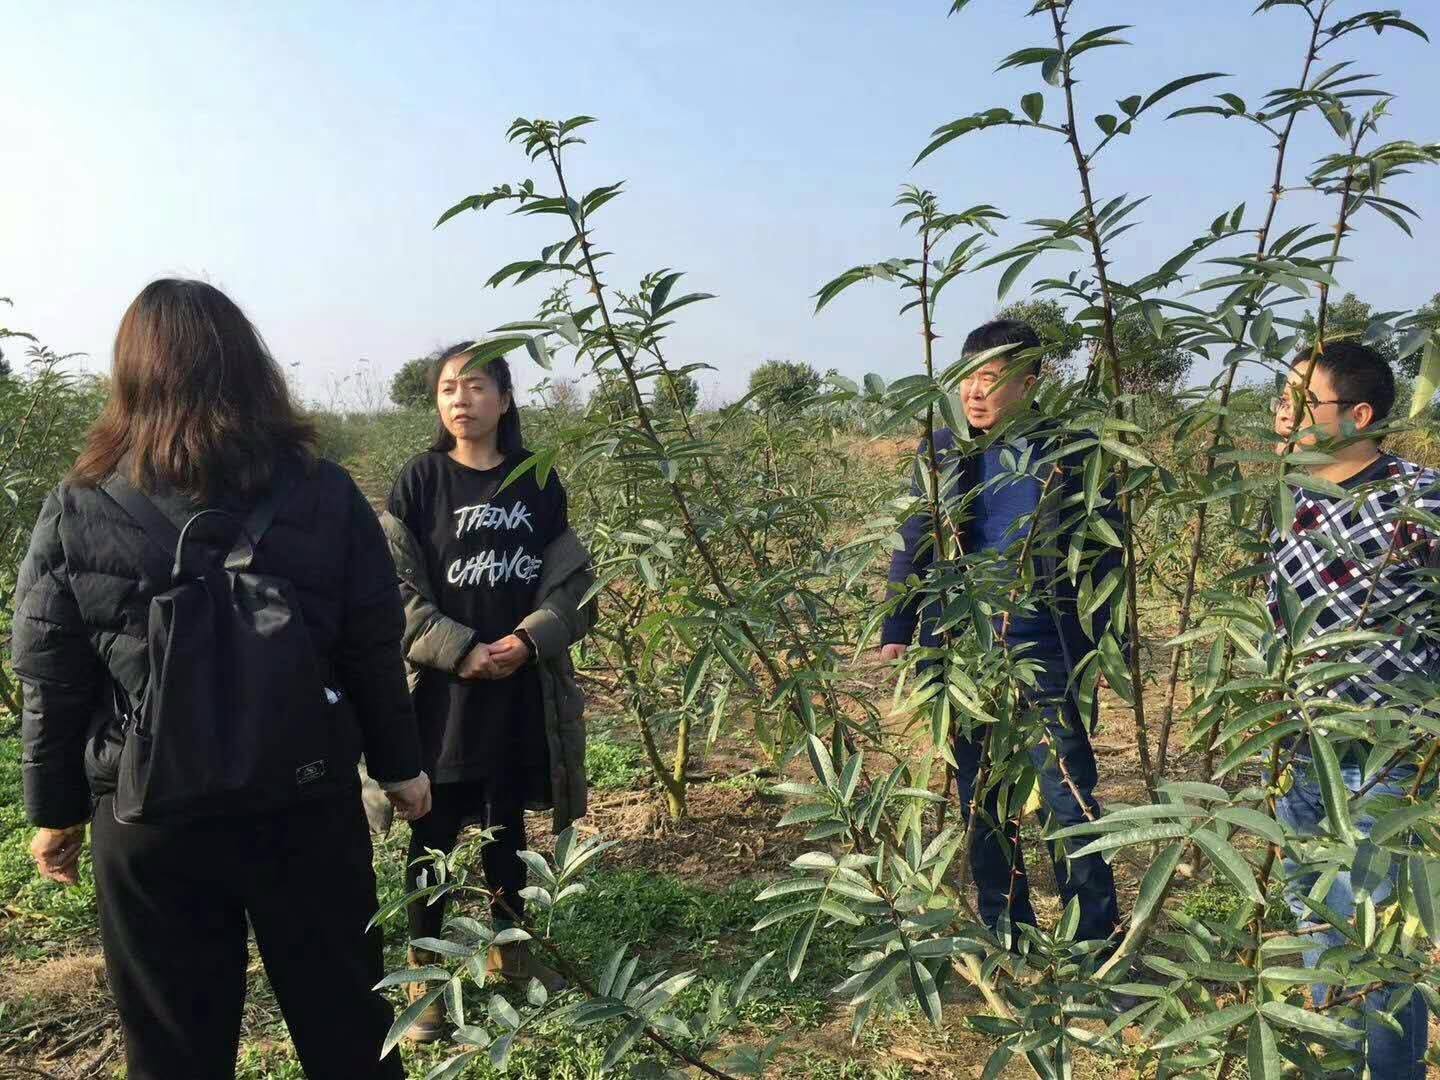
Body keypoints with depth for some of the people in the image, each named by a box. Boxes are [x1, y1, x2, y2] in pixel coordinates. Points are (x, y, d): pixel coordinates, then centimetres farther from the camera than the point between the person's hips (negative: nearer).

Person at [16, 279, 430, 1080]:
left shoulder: (77, 511, -7)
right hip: (307, 801, 1)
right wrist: (400, 764, 11)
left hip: (150, 817, 0)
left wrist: (57, 810, 12)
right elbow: (374, 650, -2)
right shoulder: (325, 494, -7)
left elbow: (53, 683, -1)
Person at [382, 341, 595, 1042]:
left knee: (506, 822, 16)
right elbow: (397, 589, -7)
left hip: (522, 686, 2)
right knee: (435, 832, 5)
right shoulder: (420, 482, -4)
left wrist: (528, 640, -13)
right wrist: (460, 651, -16)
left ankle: (510, 947, 34)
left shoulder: (538, 482, 2)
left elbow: (571, 579, 2)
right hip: (441, 687, -2)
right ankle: (423, 972, 21)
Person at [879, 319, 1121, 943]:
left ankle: (1096, 942, 16)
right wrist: (896, 634, -4)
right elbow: (912, 549, 5)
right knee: (981, 801, 13)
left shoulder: (1071, 453, -2)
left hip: (1045, 658, -3)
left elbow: (1103, 554, 1)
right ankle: (1005, 931, 29)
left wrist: (1096, 642, -6)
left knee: (1070, 800, 1)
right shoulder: (940, 454, 4)